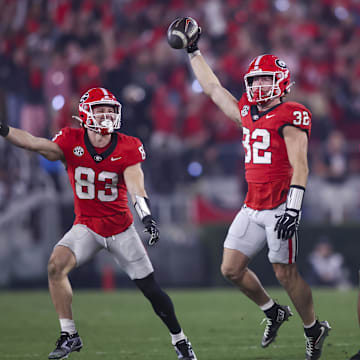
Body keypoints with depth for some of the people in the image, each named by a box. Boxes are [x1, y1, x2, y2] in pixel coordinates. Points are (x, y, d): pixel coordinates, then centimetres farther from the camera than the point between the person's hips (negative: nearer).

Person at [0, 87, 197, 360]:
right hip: (86, 227, 1)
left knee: (151, 289, 0)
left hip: (120, 228, -1)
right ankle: (69, 335, -12)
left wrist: (146, 215, -41)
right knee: (57, 265, -24)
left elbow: (135, 184, -23)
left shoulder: (128, 148, -12)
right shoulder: (72, 142, -11)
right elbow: (37, 144, -25)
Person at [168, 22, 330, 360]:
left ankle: (313, 329, 16)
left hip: (280, 207, -8)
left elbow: (300, 168, -17)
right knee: (231, 269, 4)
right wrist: (194, 52, 25)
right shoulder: (247, 113, 13)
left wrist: (293, 209, -24)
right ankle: (273, 312, 25)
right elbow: (213, 88, 23)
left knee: (285, 273, -3)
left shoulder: (290, 117, -10)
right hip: (252, 208, 8)